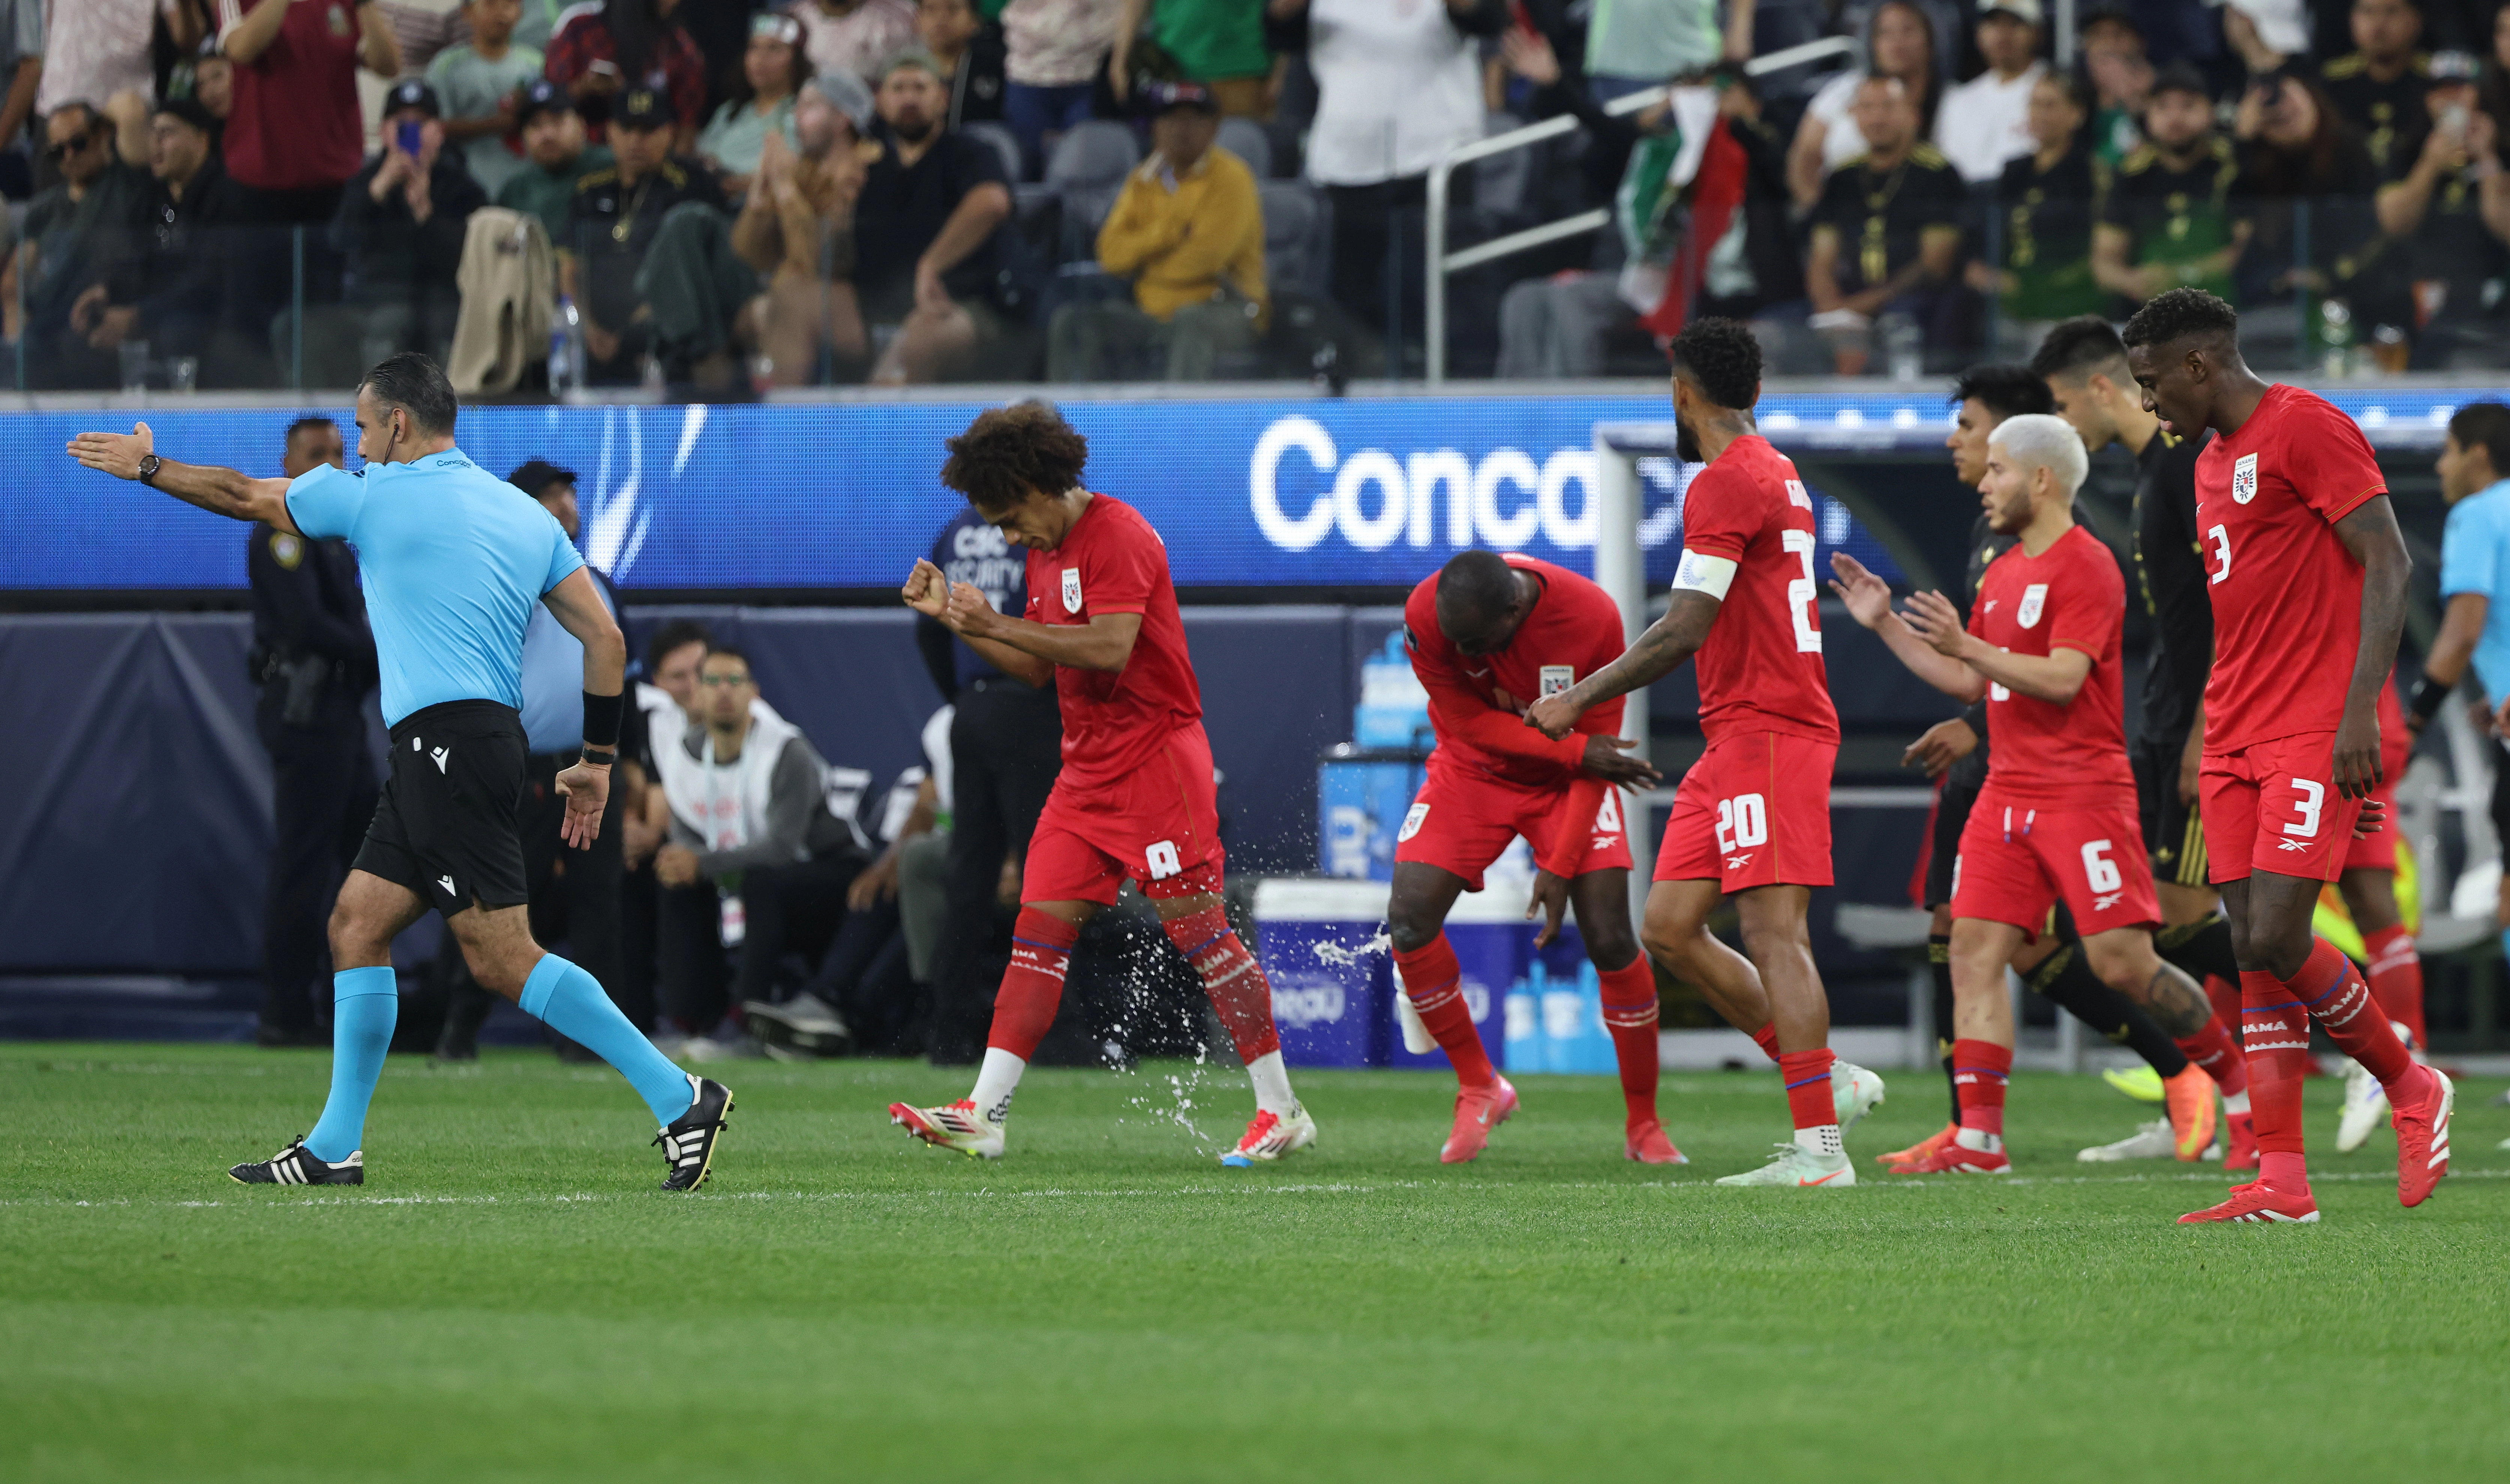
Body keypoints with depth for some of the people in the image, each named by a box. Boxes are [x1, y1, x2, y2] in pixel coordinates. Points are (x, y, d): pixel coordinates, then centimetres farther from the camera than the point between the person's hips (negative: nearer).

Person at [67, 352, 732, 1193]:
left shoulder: (373, 497, -3)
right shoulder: (525, 514, 14)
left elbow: (244, 497, 11)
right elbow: (605, 637, 10)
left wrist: (148, 467, 27)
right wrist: (599, 759, 17)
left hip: (445, 740, -9)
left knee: (503, 959, -11)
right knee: (357, 926, 12)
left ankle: (679, 1098, -16)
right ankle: (335, 1148, 12)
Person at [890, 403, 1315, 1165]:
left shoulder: (1117, 535, -13)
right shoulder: (1049, 551, 16)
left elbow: (1109, 647, -24)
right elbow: (1040, 668, 21)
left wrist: (999, 624, -21)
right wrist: (954, 618, 11)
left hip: (1155, 753, -9)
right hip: (1088, 770, 9)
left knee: (1197, 928, -9)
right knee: (1041, 928, 0)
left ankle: (1281, 1110, -2)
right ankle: (983, 1114, -4)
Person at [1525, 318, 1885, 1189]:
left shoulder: (1726, 482, -12)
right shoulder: (1778, 476, 20)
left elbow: (1684, 632, -16)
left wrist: (1580, 699, -9)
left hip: (1765, 733, -10)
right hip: (1738, 738, 10)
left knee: (1772, 932, -14)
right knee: (1669, 929, 8)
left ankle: (1819, 1148, -18)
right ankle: (1826, 1081, 10)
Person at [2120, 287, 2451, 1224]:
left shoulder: (2306, 428, -8)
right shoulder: (2215, 463, 20)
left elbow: (2389, 564, -14)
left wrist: (2359, 708, -21)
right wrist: (2207, 745, 20)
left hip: (2317, 738, -9)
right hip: (2236, 741, 9)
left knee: (2275, 939, -16)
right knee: (2253, 956, 1)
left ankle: (2411, 1088, 7)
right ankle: (2280, 1182, -1)